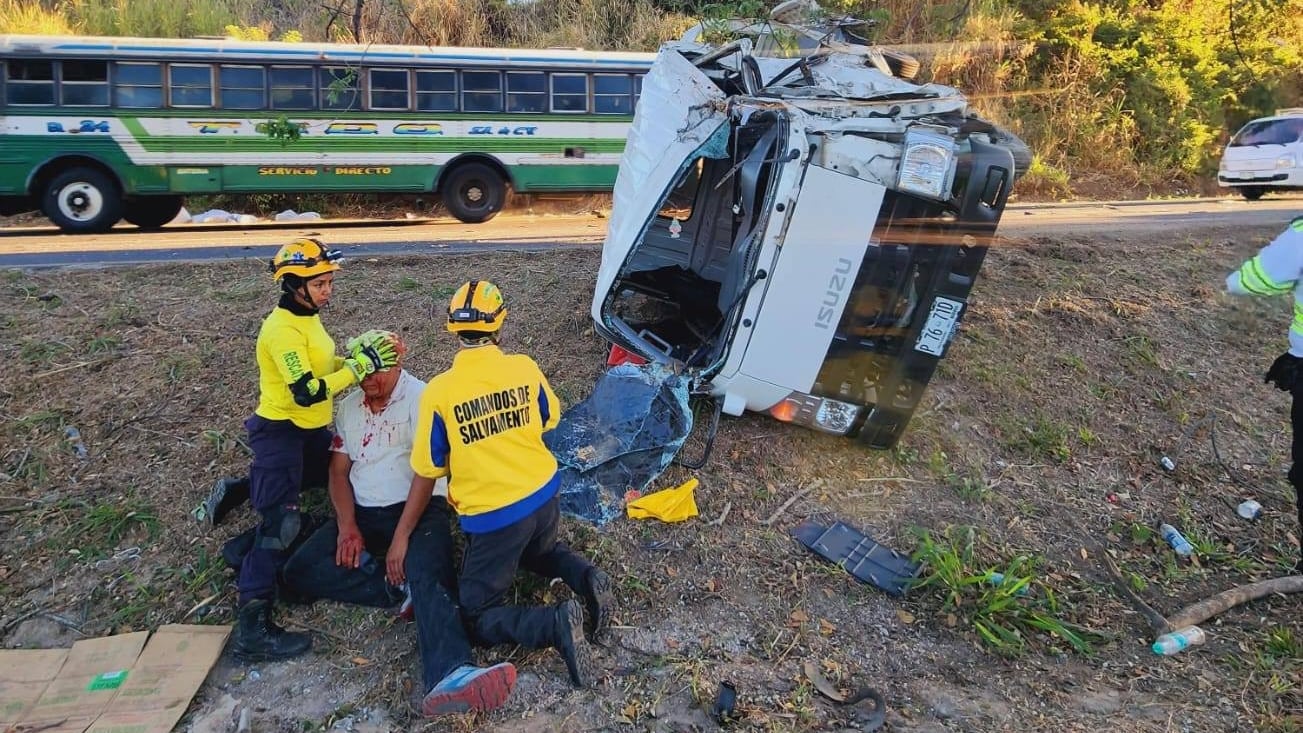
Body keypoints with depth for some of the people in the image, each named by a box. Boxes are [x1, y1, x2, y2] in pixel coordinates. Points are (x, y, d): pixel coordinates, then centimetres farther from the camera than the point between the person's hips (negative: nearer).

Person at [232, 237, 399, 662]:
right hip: (280, 432, -10)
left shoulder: (306, 317, 7)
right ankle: (252, 630, -11)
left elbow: (321, 367, 17)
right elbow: (307, 391, -30)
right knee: (281, 524, -14)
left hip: (310, 430, 10)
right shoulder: (282, 330, -23)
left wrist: (356, 357, 0)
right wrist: (361, 366, -27)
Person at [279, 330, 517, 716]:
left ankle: (450, 677, -56)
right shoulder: (348, 407, 11)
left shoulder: (421, 398, -8)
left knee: (427, 578, -33)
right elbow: (339, 471, 10)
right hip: (362, 513, 6)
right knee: (297, 573, -13)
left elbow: (426, 472, -14)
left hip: (418, 509, -6)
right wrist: (347, 526, -7)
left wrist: (401, 538, -21)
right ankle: (398, 588, -19)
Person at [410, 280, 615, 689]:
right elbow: (550, 418, 11)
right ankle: (586, 578, 5)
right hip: (543, 497, 5)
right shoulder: (524, 368, -8)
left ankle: (555, 624, -16)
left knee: (478, 619, 10)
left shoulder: (438, 392, -17)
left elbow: (428, 466, -5)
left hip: (492, 516, -4)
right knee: (540, 553, 37)